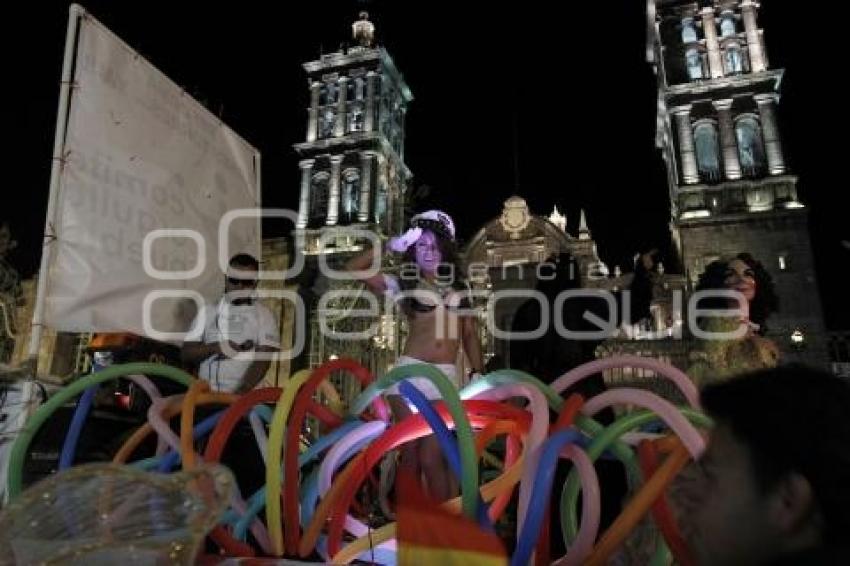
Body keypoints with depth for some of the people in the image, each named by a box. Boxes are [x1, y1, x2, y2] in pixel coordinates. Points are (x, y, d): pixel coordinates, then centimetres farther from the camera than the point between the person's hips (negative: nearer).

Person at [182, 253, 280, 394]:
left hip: (245, 396, -2)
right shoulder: (208, 312, 12)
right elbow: (186, 354, 8)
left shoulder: (263, 315, 2)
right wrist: (214, 348, -11)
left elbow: (263, 360, -8)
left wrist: (240, 392, -21)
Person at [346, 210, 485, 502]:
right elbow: (354, 268, 2)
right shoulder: (403, 285, 9)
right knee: (412, 452, 2)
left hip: (447, 377, 1)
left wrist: (479, 373, 6)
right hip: (411, 373, -1)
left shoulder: (459, 288, 18)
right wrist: (391, 245, 4)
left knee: (432, 457, -1)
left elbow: (470, 335, 16)